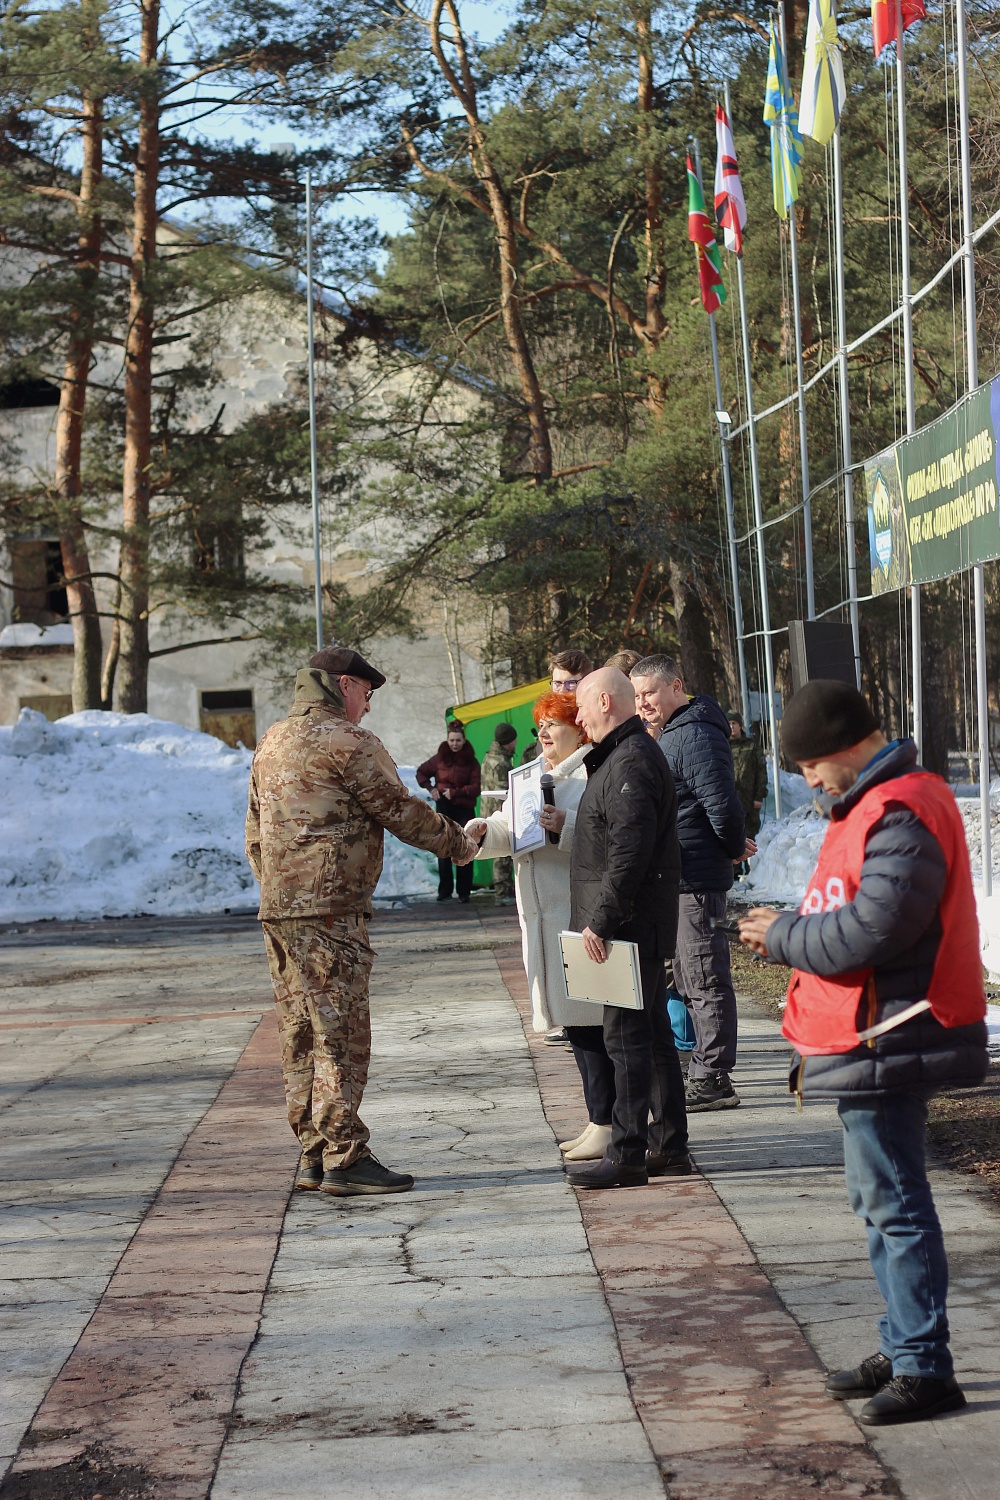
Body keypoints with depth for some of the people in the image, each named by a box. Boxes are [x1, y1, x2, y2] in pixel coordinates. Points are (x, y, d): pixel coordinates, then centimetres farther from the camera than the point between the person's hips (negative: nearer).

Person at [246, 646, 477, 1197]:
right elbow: (401, 811, -6)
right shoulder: (347, 743, -8)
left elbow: (255, 833, 22)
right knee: (340, 1033, -7)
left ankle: (314, 1153, 14)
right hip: (331, 909, -9)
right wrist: (457, 842, 9)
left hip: (277, 909, 9)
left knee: (300, 1036, 10)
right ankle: (344, 1158, -7)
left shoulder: (271, 743, 18)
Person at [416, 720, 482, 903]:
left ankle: (464, 892, 3)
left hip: (465, 808, -1)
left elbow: (476, 787, -7)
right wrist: (430, 788, 3)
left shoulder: (471, 761, -1)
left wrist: (455, 793, -16)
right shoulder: (439, 759, 3)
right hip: (444, 807, 1)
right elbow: (421, 772, 18)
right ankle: (445, 891, 7)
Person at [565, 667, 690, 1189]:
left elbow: (629, 851, -24)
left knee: (627, 1036, -8)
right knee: (653, 1034, 14)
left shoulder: (631, 763, -17)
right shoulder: (619, 757, 18)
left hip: (629, 927, -11)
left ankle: (626, 1155, -6)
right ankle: (669, 1146, 20)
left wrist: (601, 920, -23)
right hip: (638, 927, 11)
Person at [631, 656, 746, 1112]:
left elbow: (722, 805, -20)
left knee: (705, 980, -6)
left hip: (696, 880, -11)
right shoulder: (667, 734, 16)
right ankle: (704, 1071, 23)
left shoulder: (696, 737, -17)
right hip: (675, 878, 11)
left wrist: (734, 849, -6)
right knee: (689, 980, 15)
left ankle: (712, 1080, -3)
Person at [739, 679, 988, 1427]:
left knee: (894, 1202, -6)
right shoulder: (877, 805, 15)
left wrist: (783, 935, -12)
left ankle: (925, 1367, -1)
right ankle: (903, 1348, 27)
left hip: (885, 1047, -11)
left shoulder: (899, 818, -20)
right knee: (880, 1197, 17)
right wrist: (789, 932, 4)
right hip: (869, 1039, 11)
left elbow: (869, 931, -26)